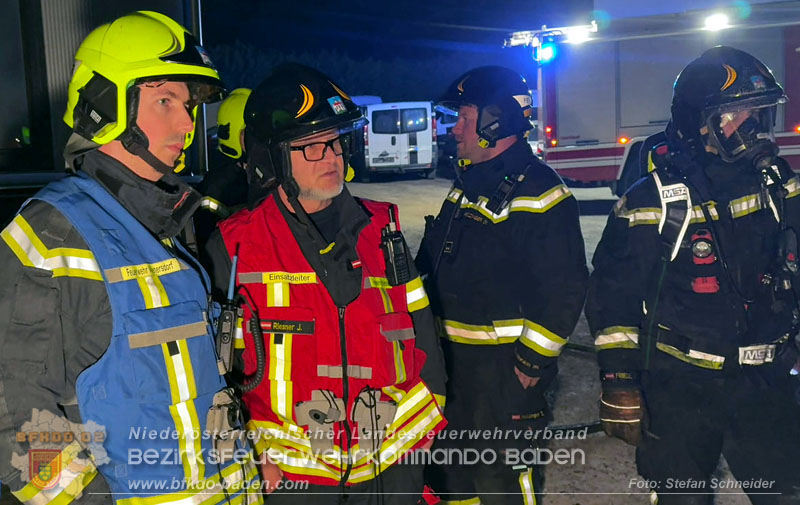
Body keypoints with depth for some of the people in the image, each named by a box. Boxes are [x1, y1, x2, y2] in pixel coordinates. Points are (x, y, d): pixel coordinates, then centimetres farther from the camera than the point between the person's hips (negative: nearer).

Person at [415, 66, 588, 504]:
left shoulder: (541, 194, -16)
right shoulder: (467, 184, 11)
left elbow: (565, 290, -19)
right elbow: (432, 264, 17)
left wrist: (533, 361, -16)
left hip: (505, 369, -8)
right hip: (451, 361, 9)